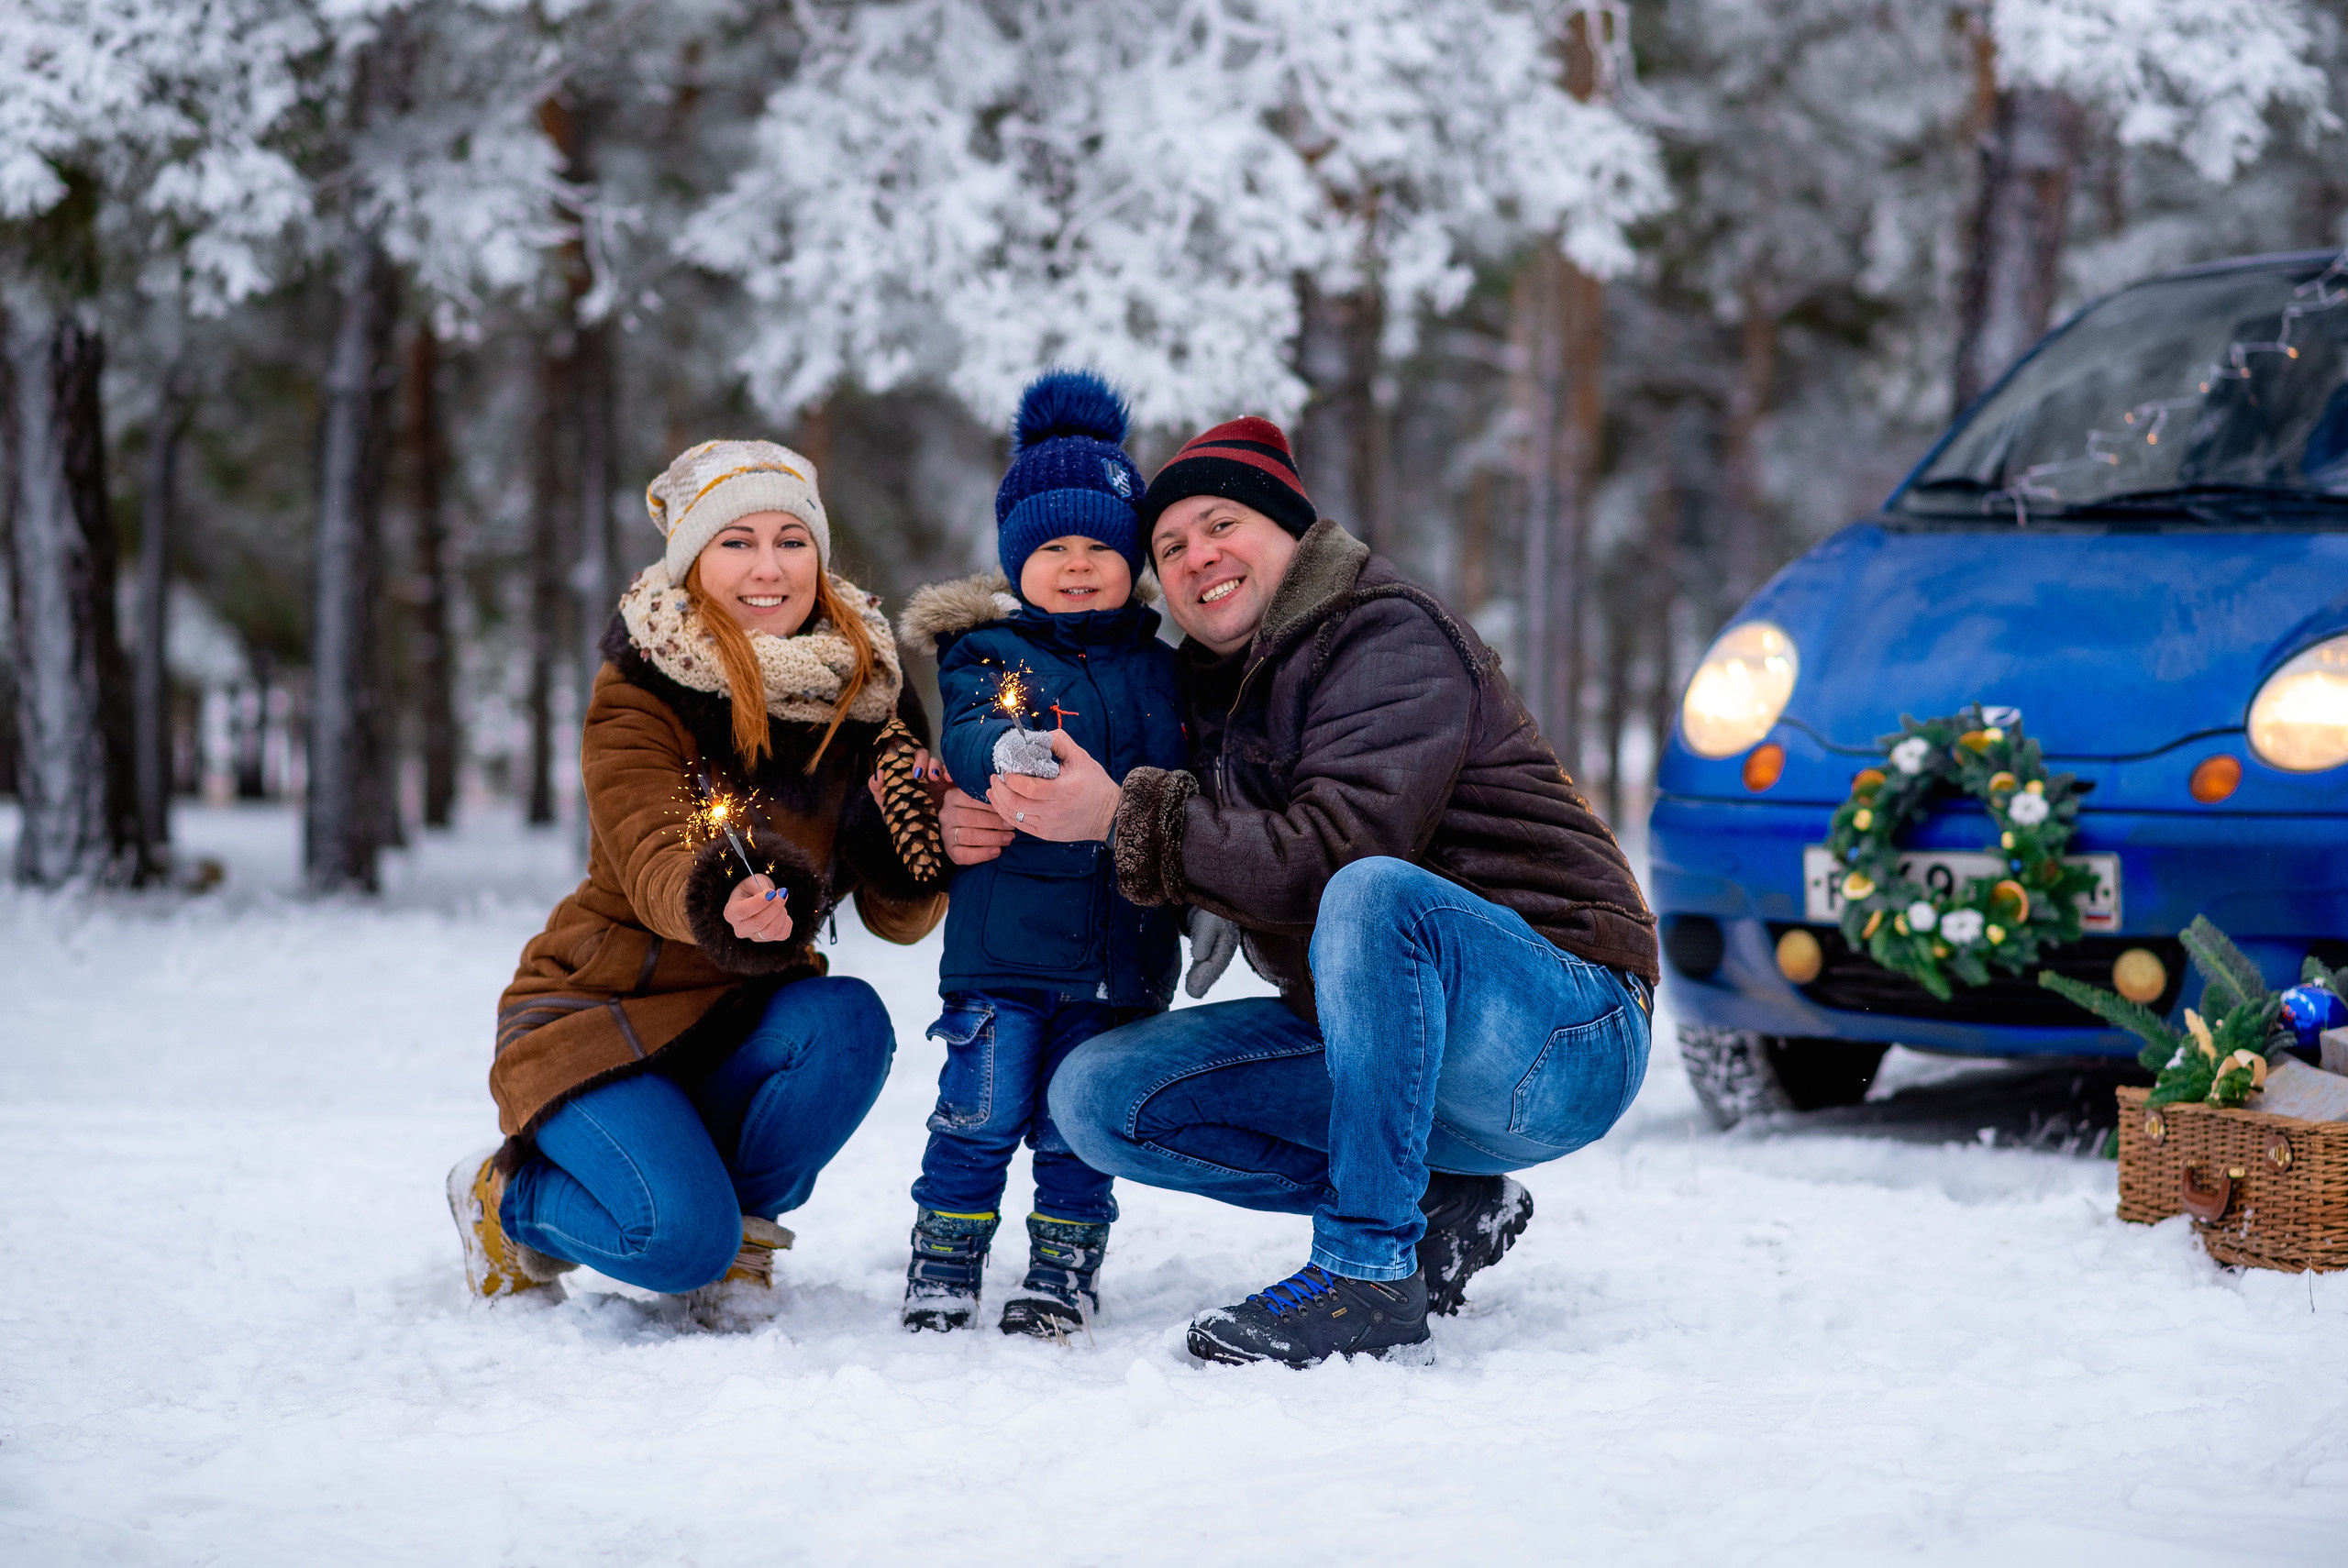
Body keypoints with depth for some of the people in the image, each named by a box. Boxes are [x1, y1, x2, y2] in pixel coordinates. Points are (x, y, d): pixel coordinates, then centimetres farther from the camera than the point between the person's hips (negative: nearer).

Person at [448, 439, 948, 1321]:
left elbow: (900, 917, -7)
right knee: (682, 1236, -27)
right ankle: (507, 1197, 6)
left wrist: (912, 836, -31)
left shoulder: (866, 689, -3)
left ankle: (737, 1227, -2)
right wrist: (721, 903, -53)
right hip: (600, 1017, -4)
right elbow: (654, 867, -29)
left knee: (848, 1023, -29)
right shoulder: (638, 693, -14)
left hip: (742, 1024, 4)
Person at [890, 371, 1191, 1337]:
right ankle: (943, 1270, 13)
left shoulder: (1158, 671, 14)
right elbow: (969, 740, -17)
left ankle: (1064, 1274, 19)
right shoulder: (989, 653, 2)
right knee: (980, 1116, -1)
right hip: (1005, 939, -2)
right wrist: (1006, 755, -39)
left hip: (1122, 954, 3)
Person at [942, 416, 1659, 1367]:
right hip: (1389, 1044, 8)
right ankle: (1440, 1205, -1)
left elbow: (1335, 854, -25)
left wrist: (1124, 817, -22)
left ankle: (1370, 1270, -27)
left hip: (1566, 1034, -8)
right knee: (1098, 1097, -2)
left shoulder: (1393, 635, -11)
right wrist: (991, 827, -5)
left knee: (1372, 896, -38)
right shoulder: (1215, 689, 14)